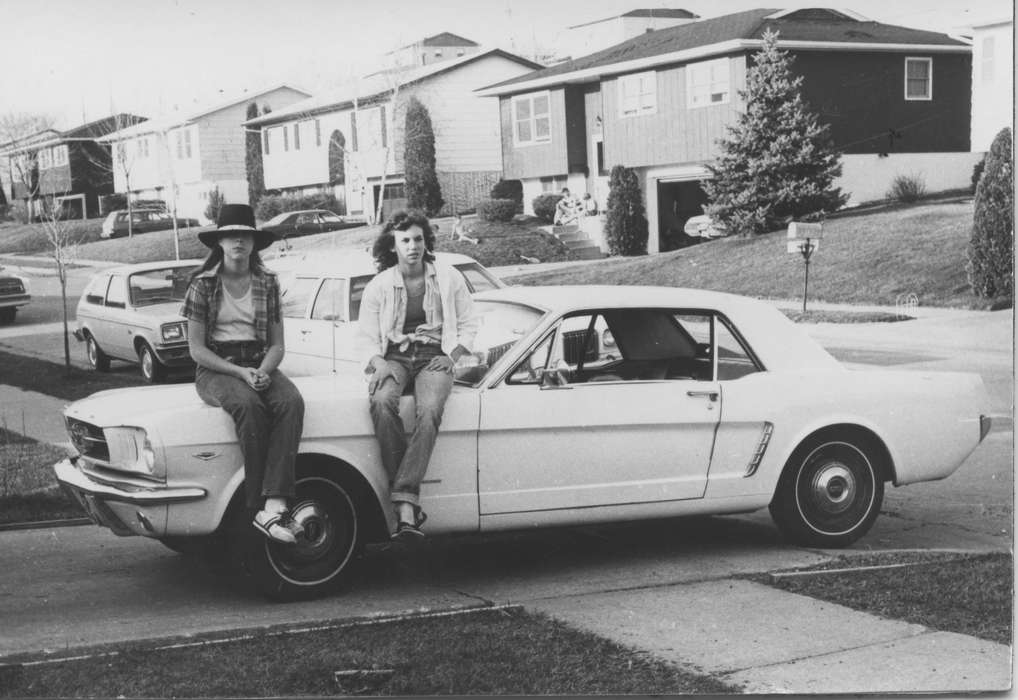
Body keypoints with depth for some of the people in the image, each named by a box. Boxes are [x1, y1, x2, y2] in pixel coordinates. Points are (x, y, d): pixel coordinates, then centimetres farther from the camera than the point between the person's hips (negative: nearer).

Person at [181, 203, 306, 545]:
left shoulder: (267, 283, 10)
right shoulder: (203, 284, 0)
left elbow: (277, 344, 9)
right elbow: (196, 349, -3)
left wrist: (263, 371, -13)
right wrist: (239, 373, -16)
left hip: (260, 366, 3)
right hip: (215, 369, -3)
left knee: (291, 402, -31)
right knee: (248, 405, -36)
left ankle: (275, 503, -40)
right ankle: (259, 507, -32)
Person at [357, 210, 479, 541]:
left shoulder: (448, 278, 8)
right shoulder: (379, 286, 7)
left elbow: (469, 325, 14)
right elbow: (366, 336, 8)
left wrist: (451, 356, -3)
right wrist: (378, 364, -12)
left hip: (434, 358, 0)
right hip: (394, 358, 0)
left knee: (429, 410, -35)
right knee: (382, 403, -35)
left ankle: (404, 500, -40)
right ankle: (409, 506, -33)